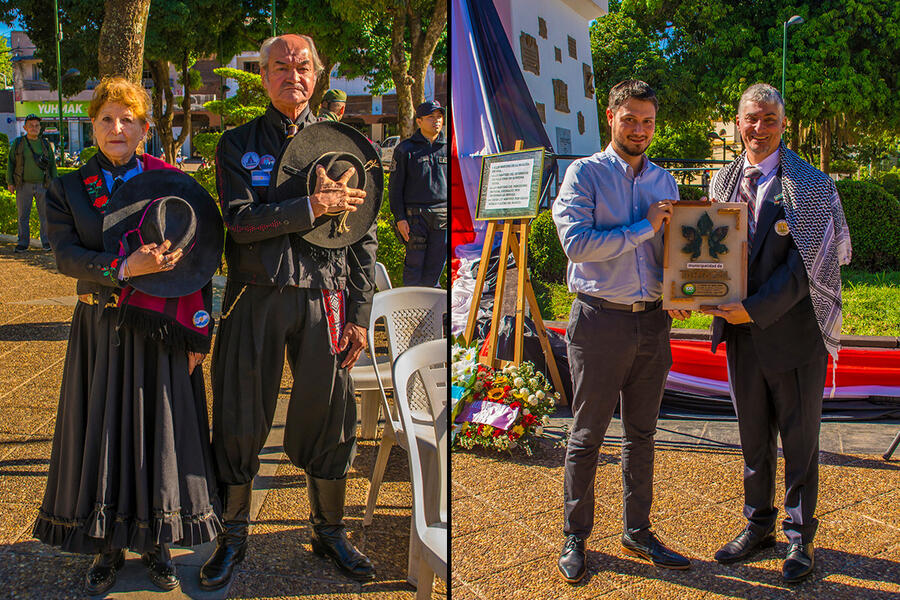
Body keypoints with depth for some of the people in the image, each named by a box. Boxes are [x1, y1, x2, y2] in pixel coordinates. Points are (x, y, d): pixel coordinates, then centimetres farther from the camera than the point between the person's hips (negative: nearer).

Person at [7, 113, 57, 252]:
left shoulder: (45, 144, 9)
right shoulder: (17, 143, 6)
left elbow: (52, 164, 12)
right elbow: (10, 162, 9)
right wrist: (10, 182, 3)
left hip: (42, 185, 0)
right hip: (24, 185, 0)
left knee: (45, 214, 1)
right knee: (23, 216, 3)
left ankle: (46, 241, 11)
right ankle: (23, 242, 11)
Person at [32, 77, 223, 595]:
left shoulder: (172, 183, 1)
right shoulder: (69, 189, 6)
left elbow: (200, 261, -1)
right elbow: (66, 255, -7)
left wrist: (198, 334, -6)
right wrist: (124, 268, -25)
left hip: (160, 332, -1)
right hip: (100, 331, 2)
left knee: (160, 431, 5)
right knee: (102, 432, 7)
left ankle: (157, 542, 21)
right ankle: (108, 547, 22)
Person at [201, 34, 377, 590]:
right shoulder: (238, 143, 6)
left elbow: (363, 235, 6)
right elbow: (241, 222, -8)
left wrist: (359, 315, 1)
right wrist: (314, 205, -17)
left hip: (322, 298, 1)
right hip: (256, 298, 0)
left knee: (329, 417, 6)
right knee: (240, 420, 5)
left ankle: (330, 531, 25)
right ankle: (234, 535, 23)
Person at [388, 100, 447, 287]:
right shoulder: (405, 149, 3)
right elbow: (395, 187, 1)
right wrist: (400, 218, -7)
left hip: (443, 217, 3)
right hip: (415, 215, -3)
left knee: (435, 266, 5)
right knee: (414, 264, -2)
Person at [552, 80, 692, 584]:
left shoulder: (665, 182, 13)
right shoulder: (584, 174, -3)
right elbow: (576, 241, -16)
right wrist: (643, 227, -14)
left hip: (653, 322, 5)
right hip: (600, 320, -5)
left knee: (642, 434, 14)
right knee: (588, 436, 3)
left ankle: (638, 533, 27)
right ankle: (575, 539, 17)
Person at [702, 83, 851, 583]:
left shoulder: (812, 184, -8)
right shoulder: (723, 181, 9)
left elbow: (806, 265, -14)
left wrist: (756, 310, -20)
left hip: (794, 329, -4)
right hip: (742, 331, 5)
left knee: (800, 439, 8)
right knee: (754, 436, 15)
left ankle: (800, 536, 23)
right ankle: (759, 524, 31)